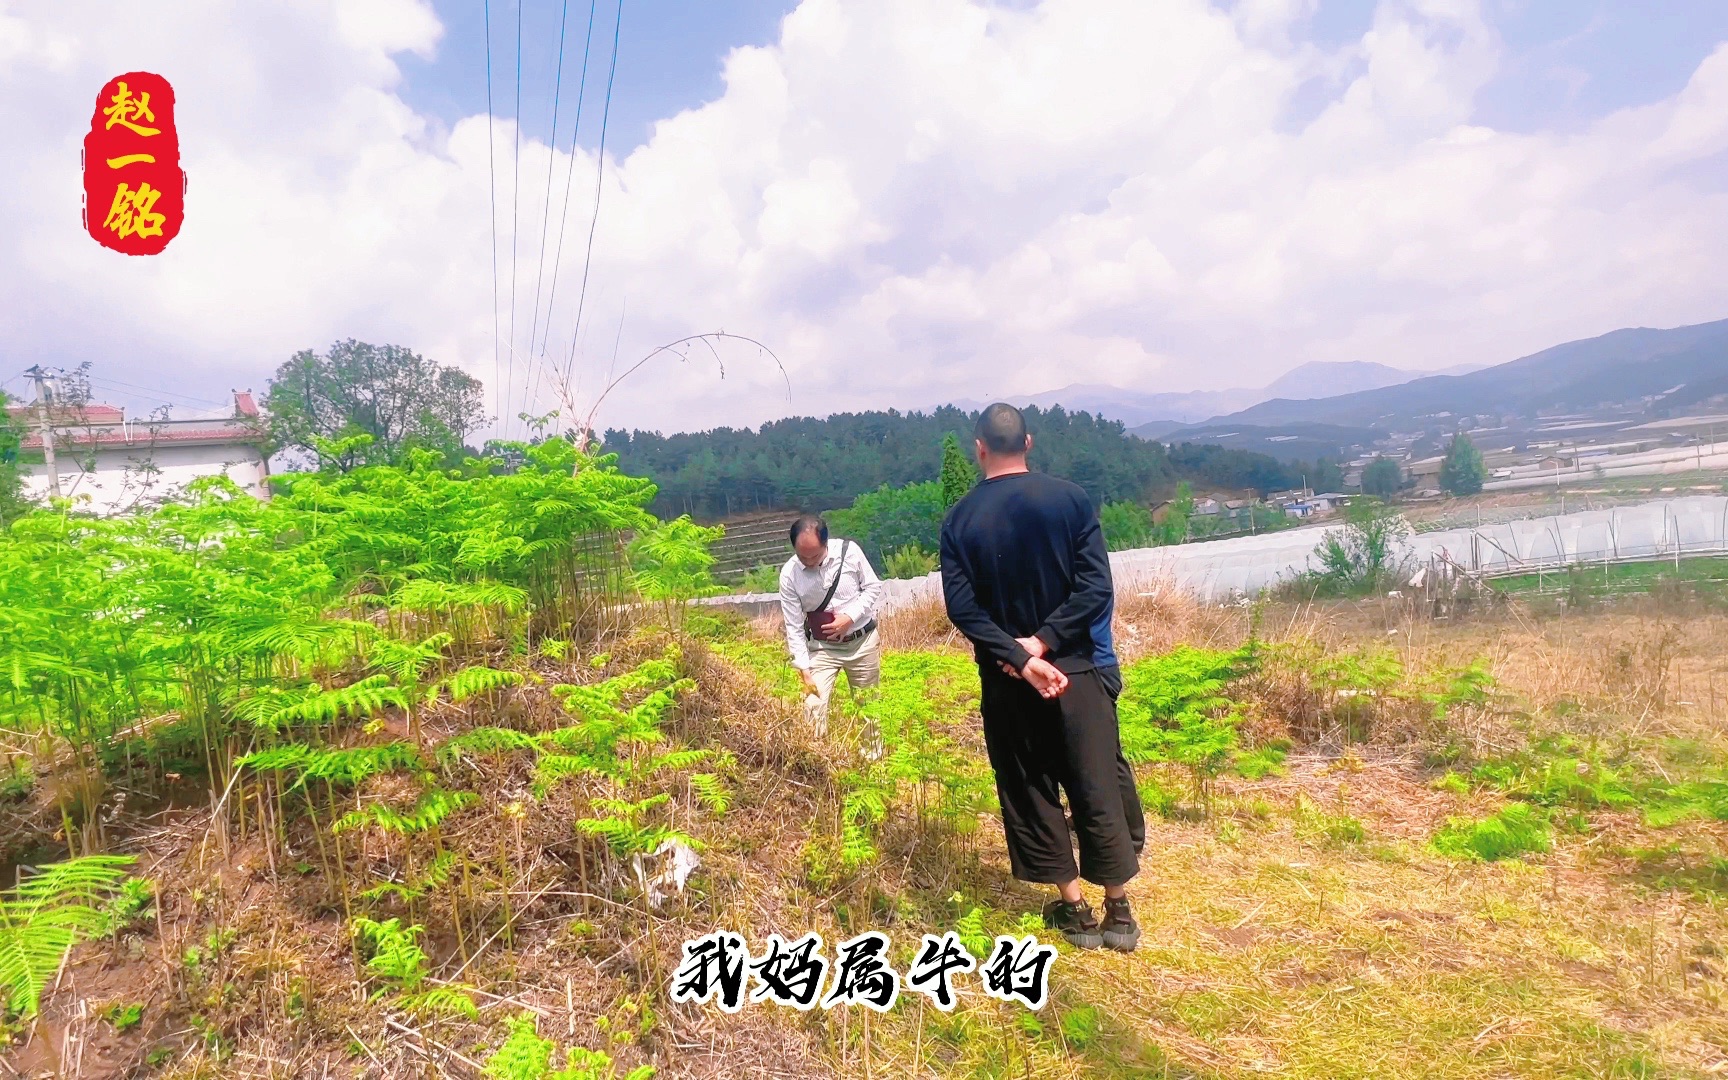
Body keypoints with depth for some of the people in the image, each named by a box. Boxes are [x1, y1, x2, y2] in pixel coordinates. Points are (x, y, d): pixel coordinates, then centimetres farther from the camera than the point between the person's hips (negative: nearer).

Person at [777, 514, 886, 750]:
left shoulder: (849, 551, -18)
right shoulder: (789, 575, -17)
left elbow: (873, 587, -5)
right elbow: (793, 626, -13)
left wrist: (850, 617, -19)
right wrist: (804, 670, -18)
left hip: (863, 641, 0)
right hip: (822, 648, 0)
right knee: (813, 706, -11)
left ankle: (874, 755, 39)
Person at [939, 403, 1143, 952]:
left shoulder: (959, 520, -3)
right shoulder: (1070, 499, -5)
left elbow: (961, 607, -11)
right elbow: (1097, 588, -13)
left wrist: (1018, 658, -13)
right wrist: (1042, 641, -14)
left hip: (1005, 681, 1)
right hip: (1078, 669, 0)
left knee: (1030, 793, 13)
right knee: (1099, 787, 10)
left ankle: (1075, 910, 23)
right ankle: (1119, 912, 21)